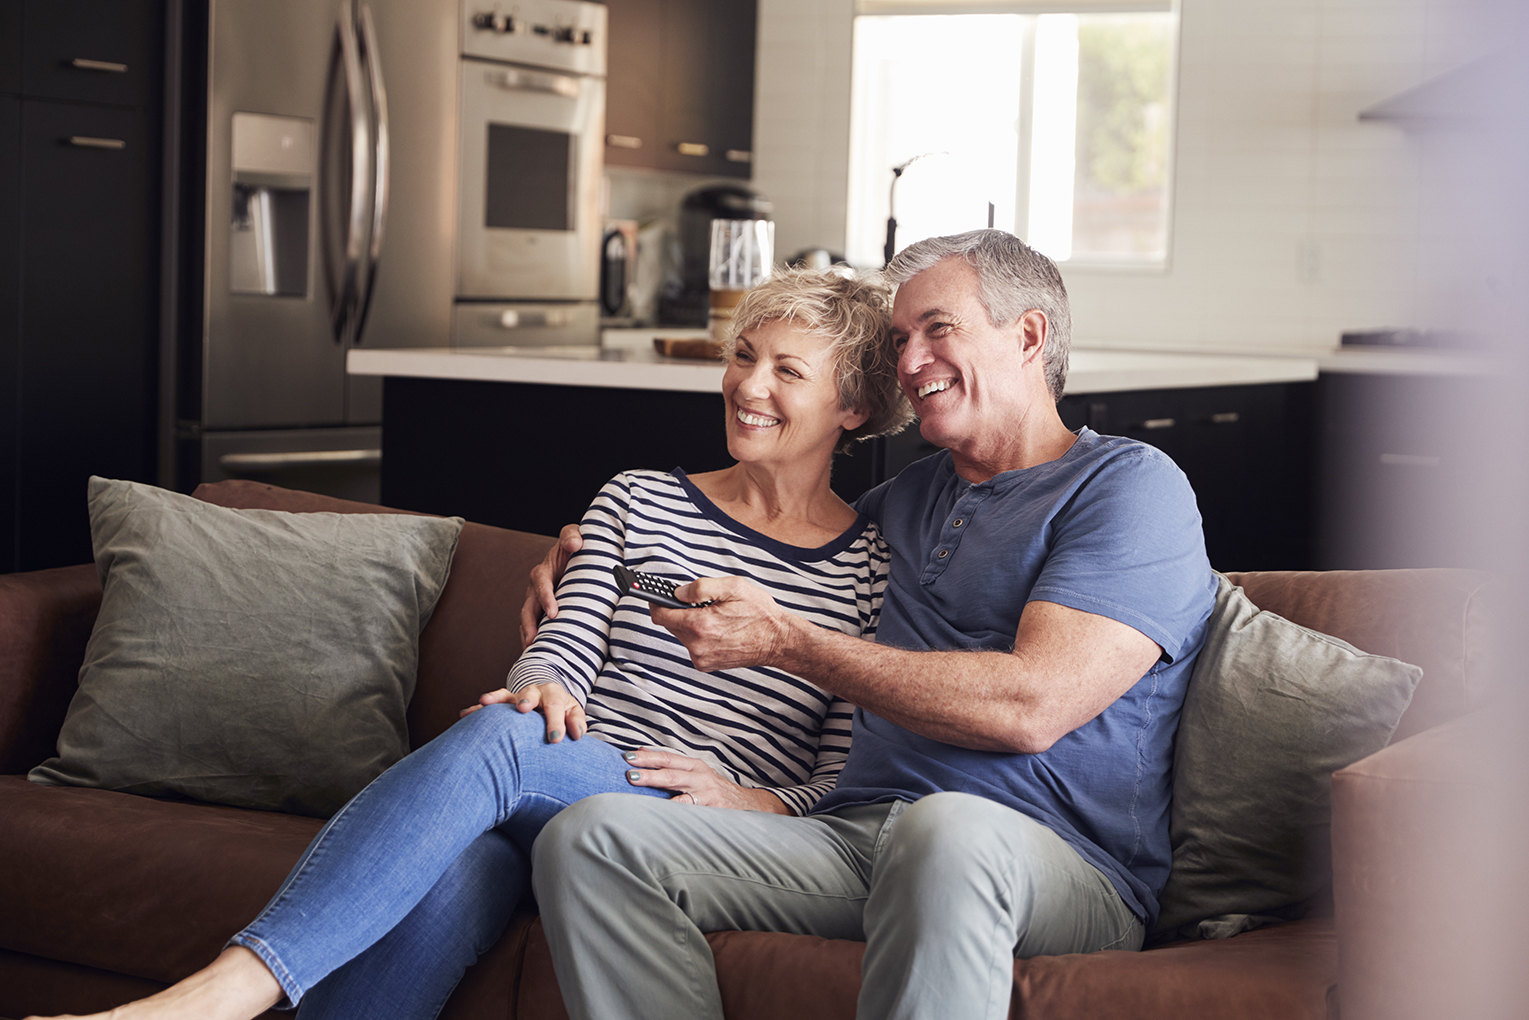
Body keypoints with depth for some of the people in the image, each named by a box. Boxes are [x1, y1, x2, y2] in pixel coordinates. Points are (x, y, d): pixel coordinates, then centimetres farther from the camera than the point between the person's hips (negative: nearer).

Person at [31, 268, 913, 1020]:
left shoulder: (873, 565, 10)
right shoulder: (638, 500, 21)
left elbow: (848, 780, 6)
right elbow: (567, 641, 9)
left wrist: (752, 801, -14)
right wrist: (545, 689, -15)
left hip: (691, 826, -3)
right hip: (555, 797, 3)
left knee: (499, 737, -36)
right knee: (450, 871, -36)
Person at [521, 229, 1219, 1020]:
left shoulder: (1132, 483, 2)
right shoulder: (904, 499, 26)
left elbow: (1031, 706, -13)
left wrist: (783, 641, -9)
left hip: (1063, 873, -6)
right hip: (854, 834, 7)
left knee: (947, 828, -43)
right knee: (590, 836, -18)